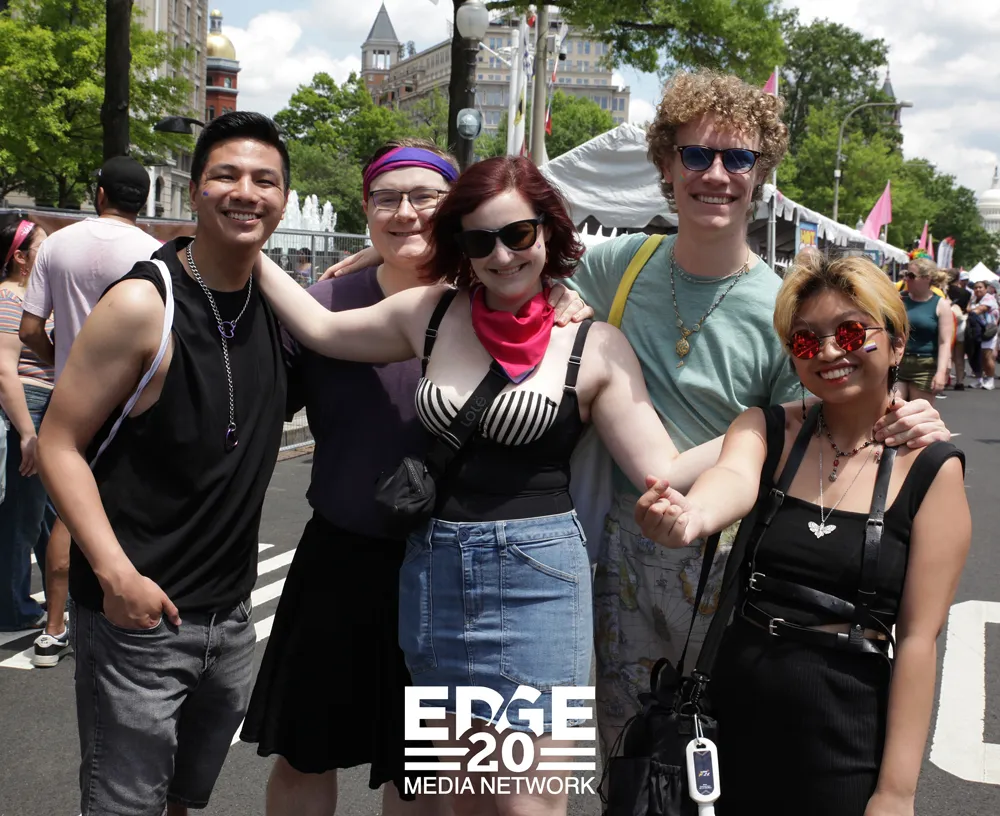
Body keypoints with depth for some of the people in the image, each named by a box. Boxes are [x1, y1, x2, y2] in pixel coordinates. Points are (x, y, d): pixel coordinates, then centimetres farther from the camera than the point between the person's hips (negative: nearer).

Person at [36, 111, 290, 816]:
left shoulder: (277, 302, 4)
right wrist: (115, 573, -24)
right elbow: (60, 443, -12)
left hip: (231, 615, 6)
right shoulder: (144, 303, -14)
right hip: (137, 612, -6)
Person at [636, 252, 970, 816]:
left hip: (848, 732, -2)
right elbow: (735, 478, -23)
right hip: (736, 711, 2)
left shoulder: (931, 469, -6)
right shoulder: (768, 429, 1)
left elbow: (918, 637, -9)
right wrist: (693, 515, -47)